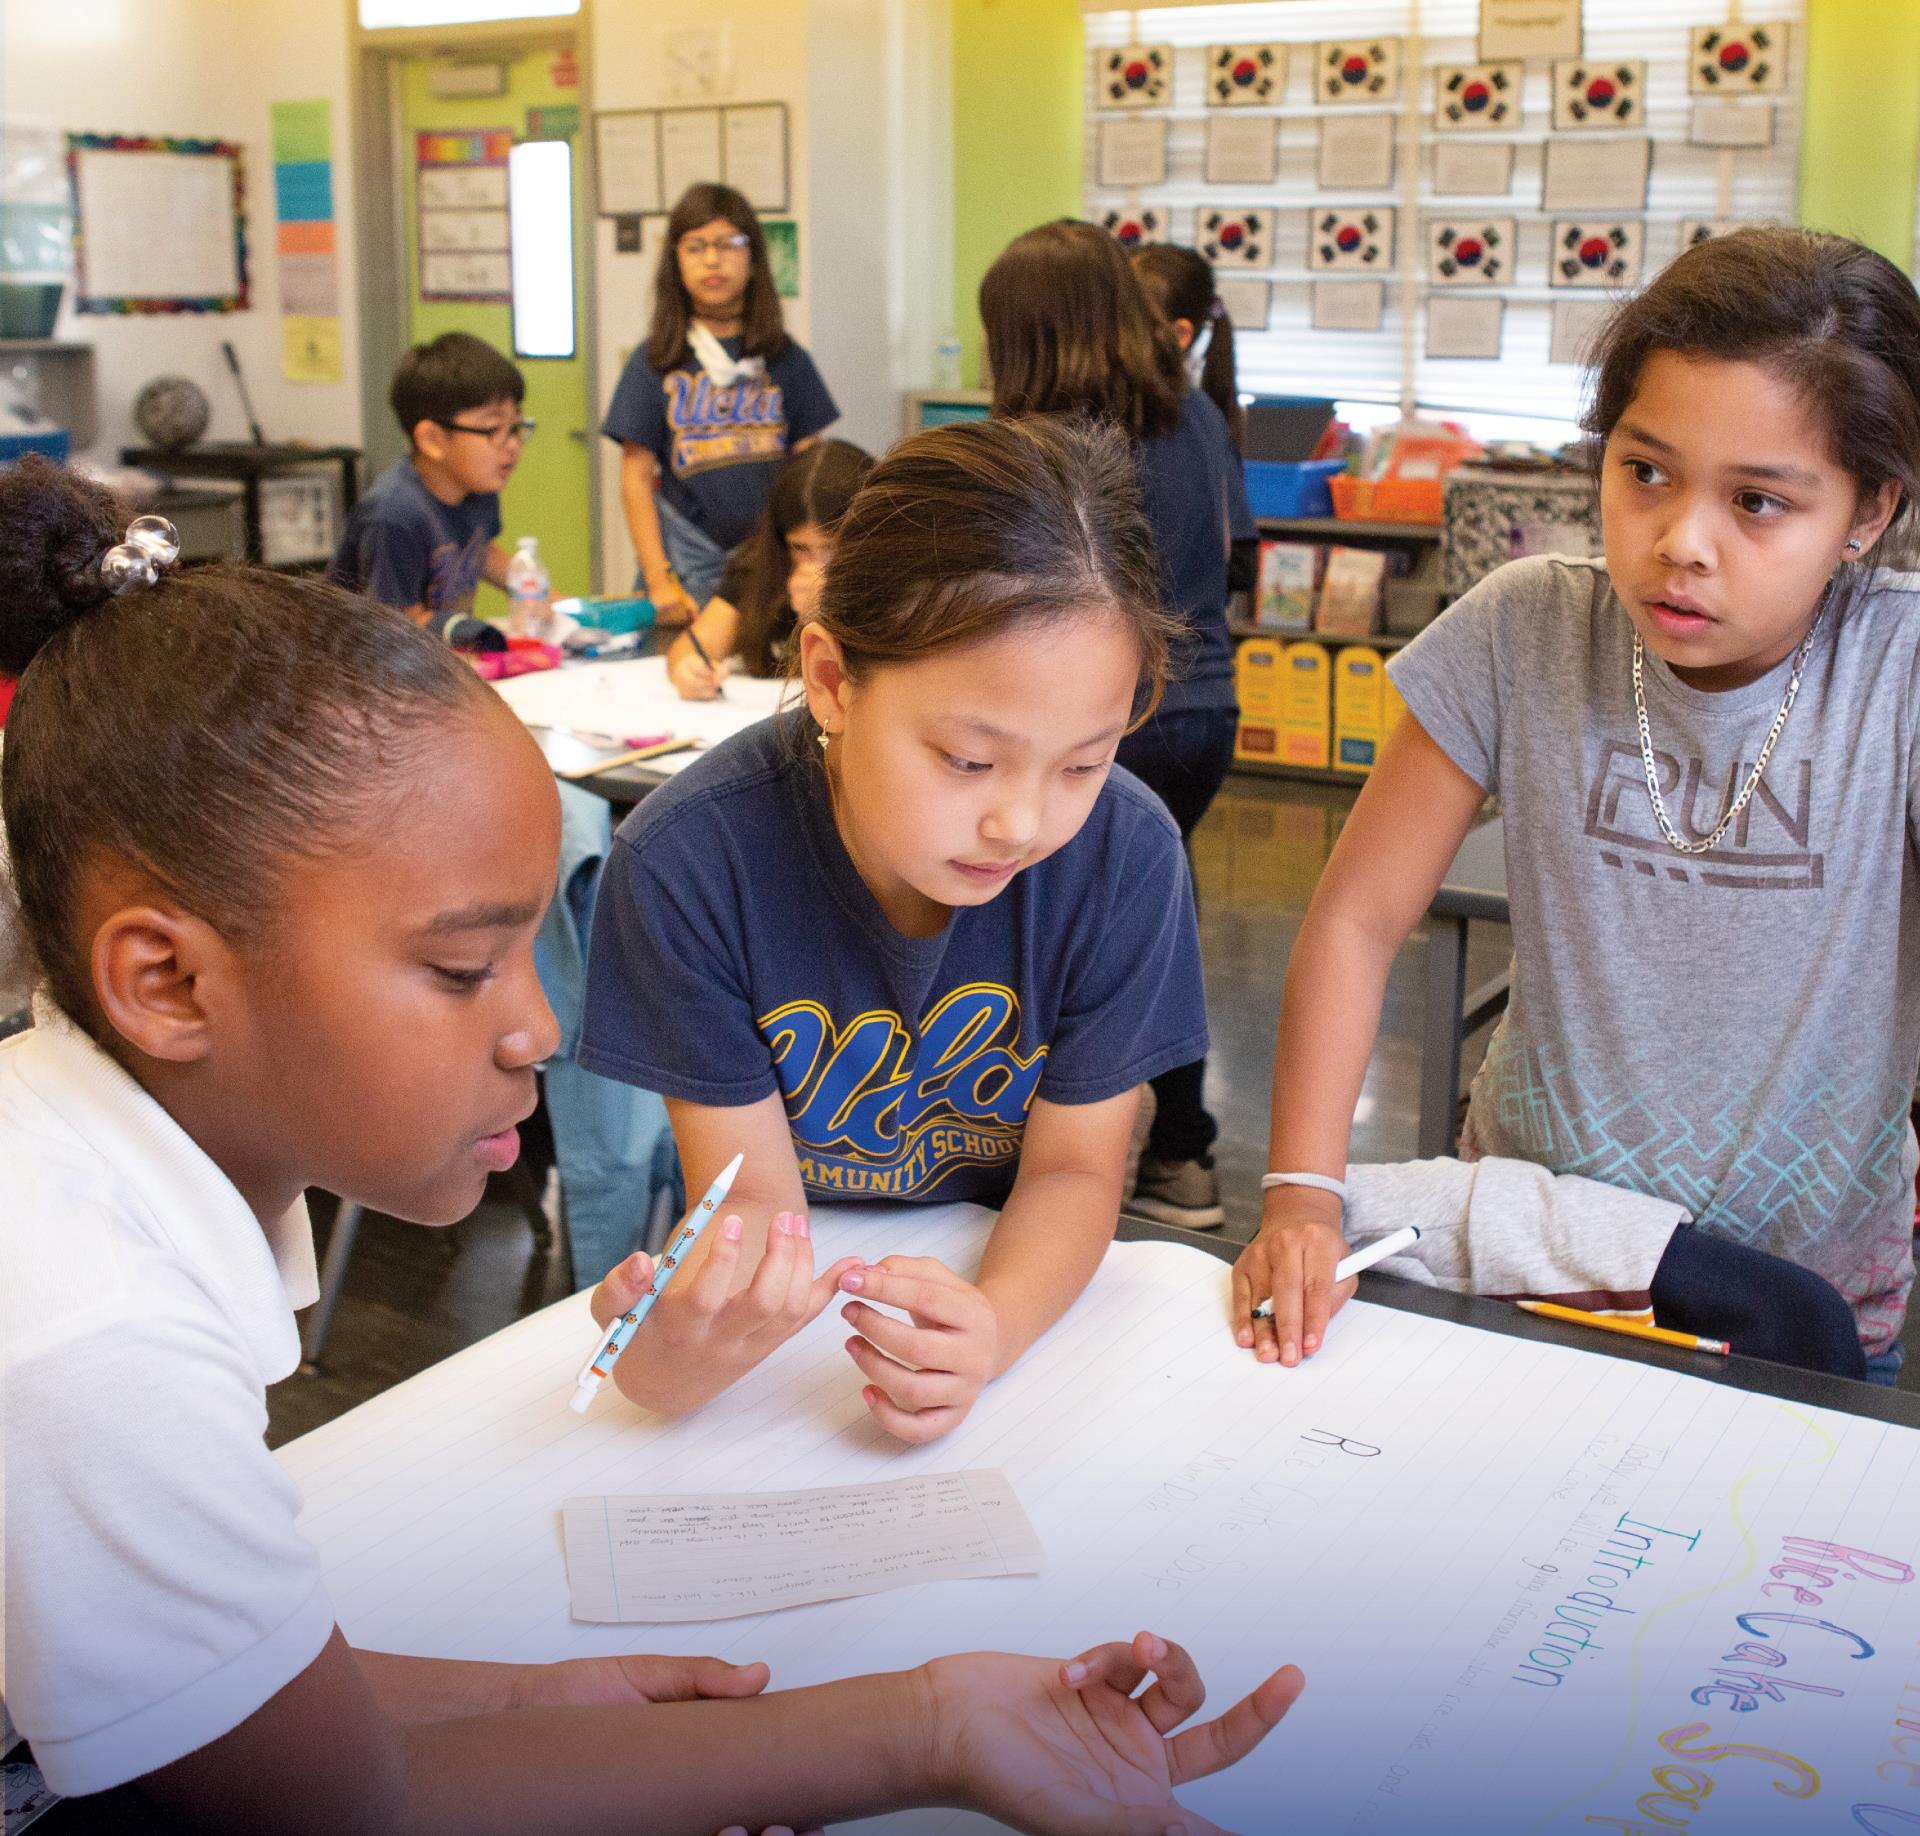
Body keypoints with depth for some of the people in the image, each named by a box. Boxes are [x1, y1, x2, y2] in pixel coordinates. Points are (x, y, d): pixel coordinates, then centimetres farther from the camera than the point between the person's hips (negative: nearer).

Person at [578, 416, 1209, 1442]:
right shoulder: (688, 864, -21)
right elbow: (753, 1195, -14)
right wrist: (684, 1349, -36)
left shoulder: (1124, 856, -17)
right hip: (794, 1309, 0)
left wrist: (987, 1328, -30)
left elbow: (1073, 1170, -9)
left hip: (1017, 1286, 0)